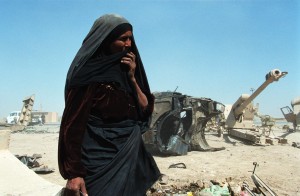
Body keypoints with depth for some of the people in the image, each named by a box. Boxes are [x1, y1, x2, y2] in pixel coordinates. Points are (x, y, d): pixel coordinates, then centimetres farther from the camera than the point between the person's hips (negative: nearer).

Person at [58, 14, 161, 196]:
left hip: (130, 157, 7)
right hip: (101, 161, -7)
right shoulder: (89, 74, -12)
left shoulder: (124, 70, 8)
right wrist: (74, 172, -18)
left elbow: (146, 110, 6)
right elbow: (73, 124, -15)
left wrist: (132, 78, -6)